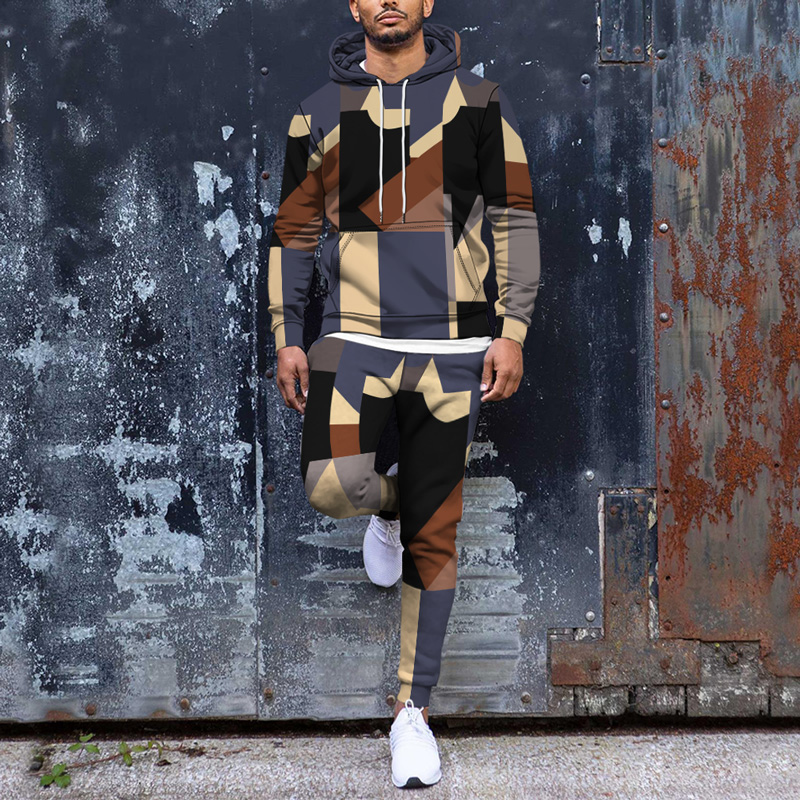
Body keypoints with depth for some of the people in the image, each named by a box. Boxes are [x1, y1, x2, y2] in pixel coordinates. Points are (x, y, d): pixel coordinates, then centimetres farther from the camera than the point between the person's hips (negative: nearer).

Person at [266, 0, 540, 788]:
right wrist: (287, 339, 5)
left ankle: (412, 712, 20)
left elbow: (516, 219, 4)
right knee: (333, 485, -25)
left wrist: (512, 330, -5)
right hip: (355, 339, 1)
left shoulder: (478, 100, 5)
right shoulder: (320, 112, 8)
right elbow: (292, 230, 11)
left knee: (433, 538, 4)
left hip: (452, 347, 0)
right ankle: (387, 503, 15)